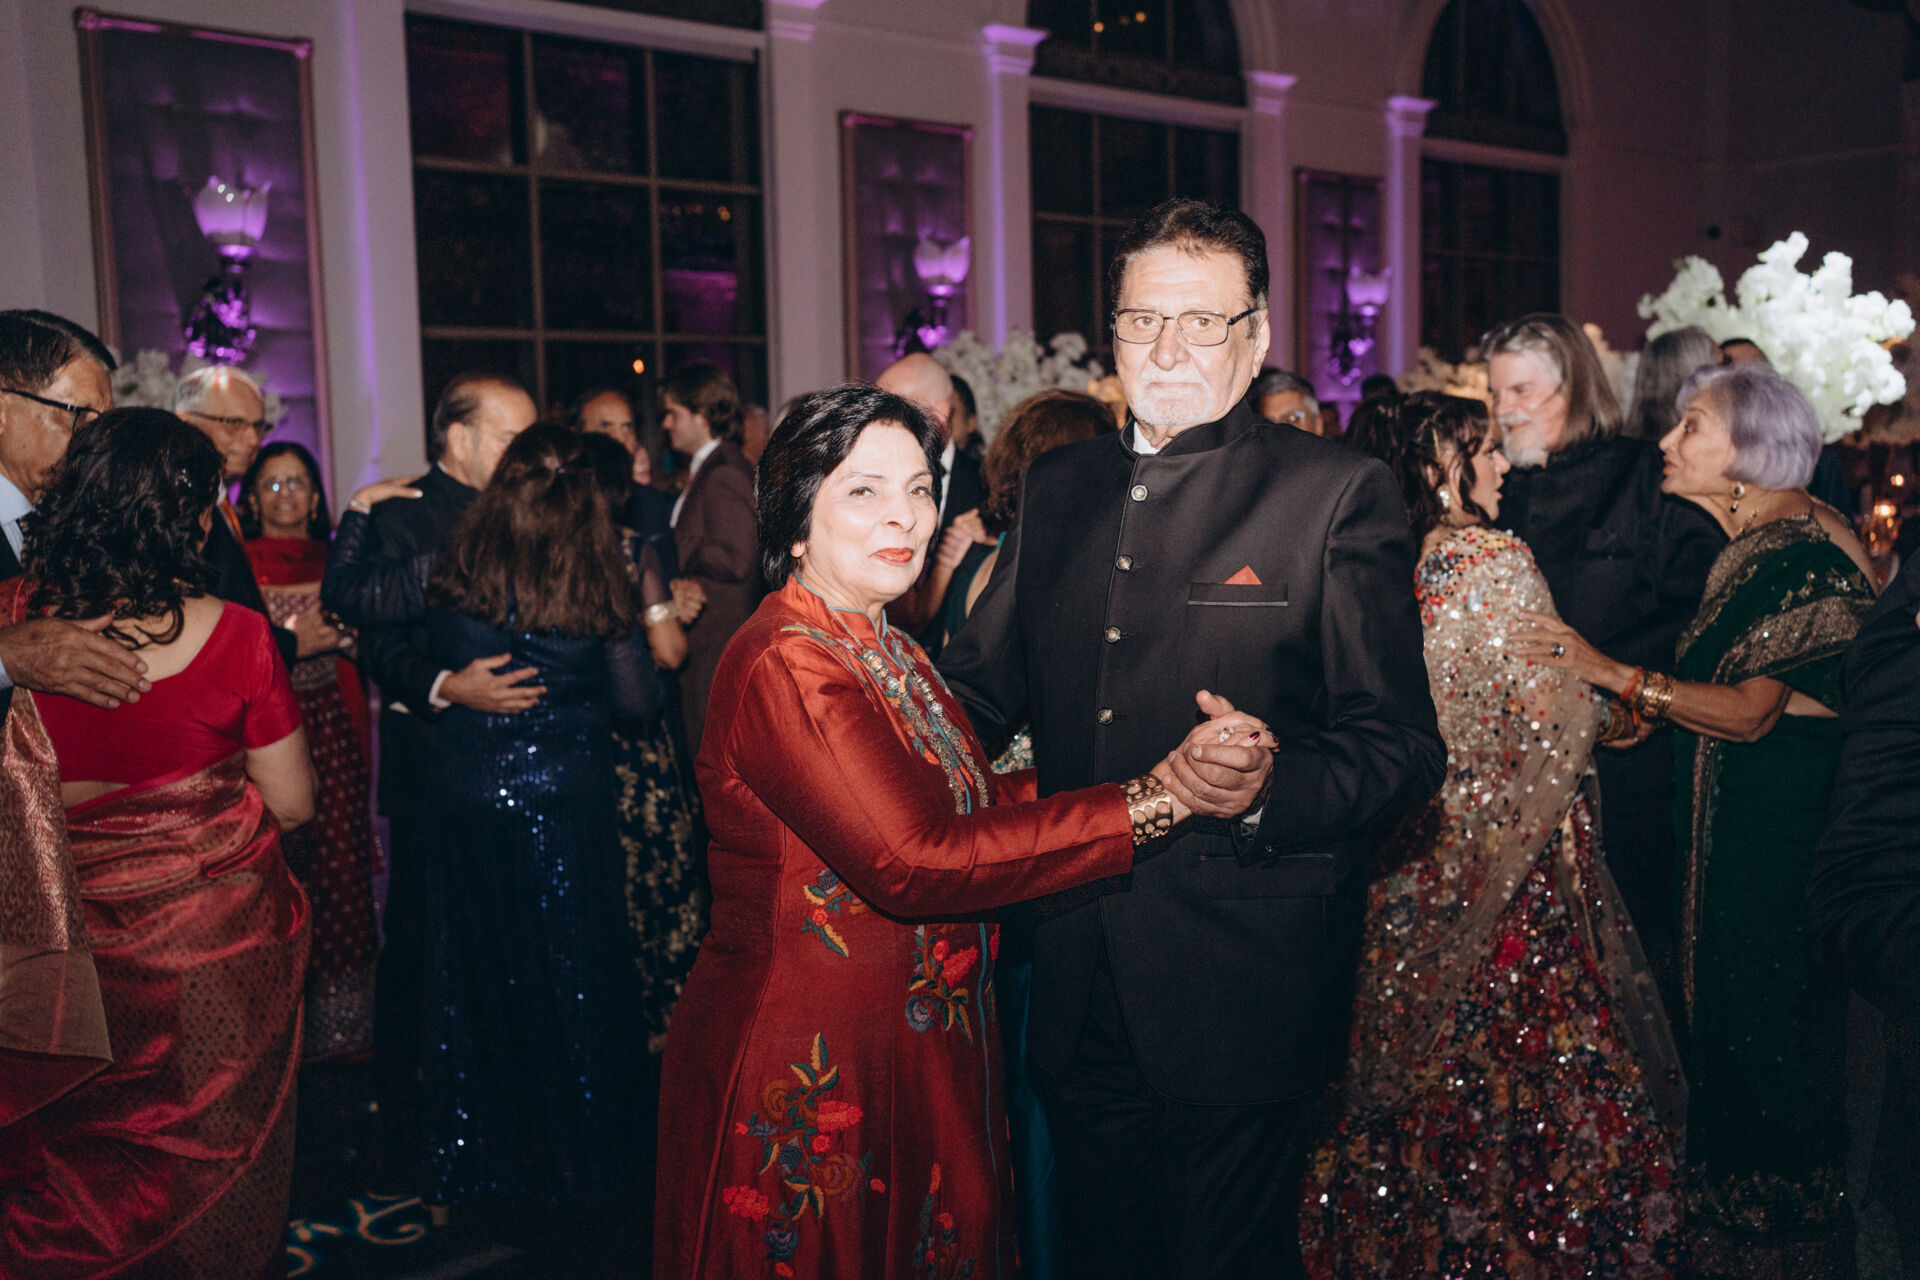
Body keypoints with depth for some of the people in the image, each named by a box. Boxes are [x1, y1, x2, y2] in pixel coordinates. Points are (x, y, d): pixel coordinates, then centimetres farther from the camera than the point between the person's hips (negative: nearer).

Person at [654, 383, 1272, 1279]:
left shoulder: (889, 652, 10)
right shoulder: (784, 666, -21)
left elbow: (982, 801, 2)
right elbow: (914, 861, -29)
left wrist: (1164, 771, -10)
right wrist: (1158, 801, -26)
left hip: (921, 1060, 9)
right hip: (808, 1077, -9)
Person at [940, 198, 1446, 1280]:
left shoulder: (1340, 494, -8)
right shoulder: (1060, 490, 8)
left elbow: (1403, 744, -13)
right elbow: (985, 682, 14)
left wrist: (1270, 792, -31)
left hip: (1240, 988, -5)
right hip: (1079, 982, 5)